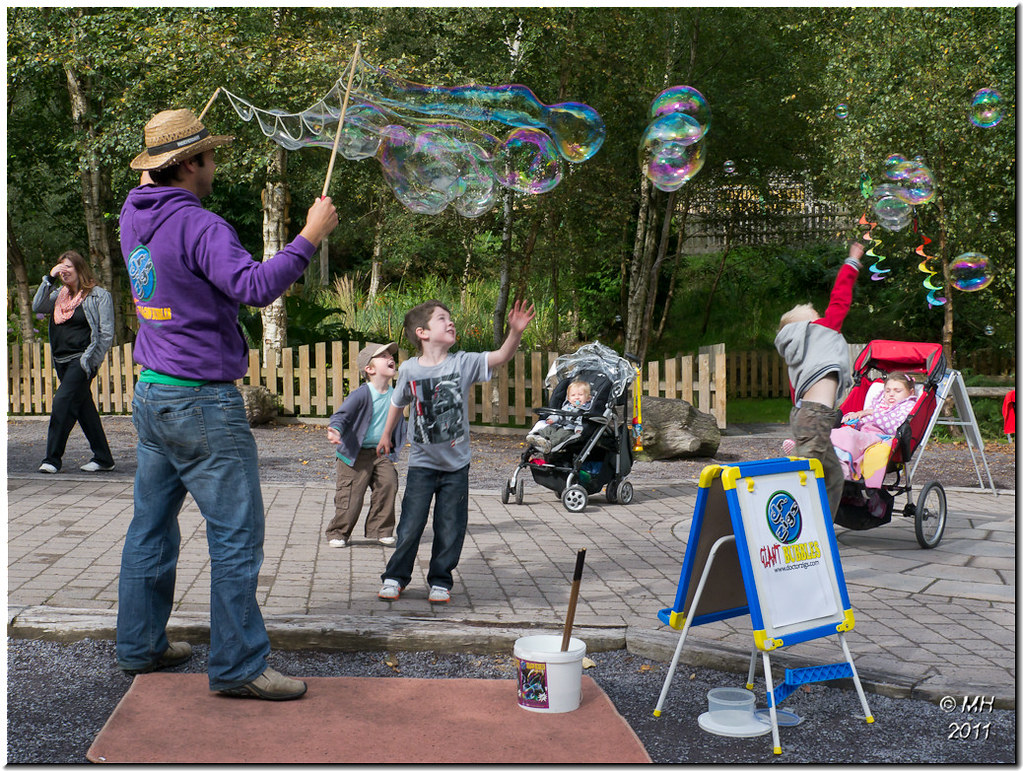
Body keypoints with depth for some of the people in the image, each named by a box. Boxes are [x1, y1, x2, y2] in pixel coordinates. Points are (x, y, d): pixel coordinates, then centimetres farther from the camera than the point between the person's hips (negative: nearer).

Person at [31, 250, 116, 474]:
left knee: (63, 401, -16)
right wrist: (49, 279, -2)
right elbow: (37, 307, 3)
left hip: (82, 361, -7)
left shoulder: (99, 296, -4)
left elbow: (106, 334, -6)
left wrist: (90, 362, -12)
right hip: (61, 361, 7)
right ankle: (103, 459, 14)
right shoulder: (60, 295, 16)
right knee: (84, 408, 8)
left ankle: (52, 459, -12)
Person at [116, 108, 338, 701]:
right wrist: (311, 237, -24)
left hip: (151, 395, 9)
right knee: (237, 535, -3)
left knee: (153, 526, 16)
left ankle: (140, 645, 25)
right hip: (203, 404, -9)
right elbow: (255, 286, -30)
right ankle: (239, 664, 0)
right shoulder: (198, 226, -17)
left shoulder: (136, 217, 9)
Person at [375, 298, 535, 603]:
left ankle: (440, 581, 22)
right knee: (410, 526, 1)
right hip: (422, 463, -1)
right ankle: (395, 576, 20)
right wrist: (386, 436, 23)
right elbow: (398, 403, 12)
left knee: (450, 529, 5)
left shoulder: (463, 363, -7)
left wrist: (516, 332, -36)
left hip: (456, 464, 1)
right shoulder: (409, 370, -6)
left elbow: (501, 356, -19)